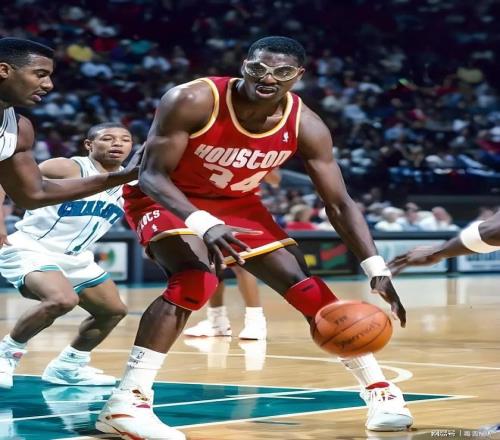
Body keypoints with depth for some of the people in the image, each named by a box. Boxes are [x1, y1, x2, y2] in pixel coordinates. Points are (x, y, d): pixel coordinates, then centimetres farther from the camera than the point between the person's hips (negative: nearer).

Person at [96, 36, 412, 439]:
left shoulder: (305, 127, -19)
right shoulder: (192, 101, -32)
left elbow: (339, 204, -13)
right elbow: (152, 174, -31)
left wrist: (377, 270, -24)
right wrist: (203, 224, -47)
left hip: (236, 203, 5)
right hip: (166, 197, -5)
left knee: (303, 285, 1)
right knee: (195, 279, -32)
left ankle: (379, 389, 15)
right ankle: (126, 402, -32)